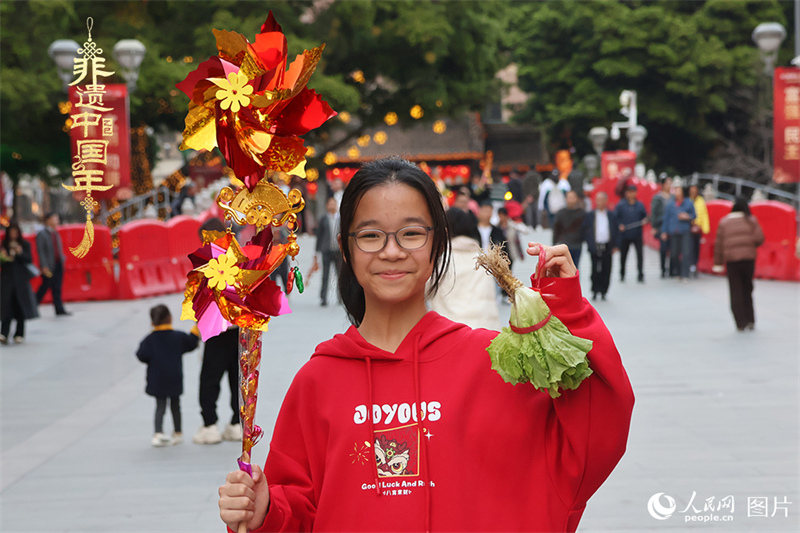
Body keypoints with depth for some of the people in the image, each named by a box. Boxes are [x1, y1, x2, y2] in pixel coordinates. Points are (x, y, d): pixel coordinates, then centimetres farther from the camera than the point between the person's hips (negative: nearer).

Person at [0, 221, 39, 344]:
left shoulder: (25, 245, 4)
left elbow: (30, 259, -3)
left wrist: (21, 253, -19)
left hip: (21, 278, 0)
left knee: (20, 305, 3)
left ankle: (19, 334, 12)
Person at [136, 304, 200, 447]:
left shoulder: (149, 340, -7)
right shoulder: (178, 337, -4)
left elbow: (142, 356, -12)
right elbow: (191, 343, 8)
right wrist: (196, 331, 22)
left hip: (157, 381, -1)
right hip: (175, 380, 1)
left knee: (160, 407, 1)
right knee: (175, 406, 16)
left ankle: (158, 433, -18)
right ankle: (178, 433, 25)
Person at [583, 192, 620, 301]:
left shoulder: (611, 216, 8)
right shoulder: (589, 215, 5)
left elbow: (616, 231, 9)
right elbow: (585, 230, 6)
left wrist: (615, 246, 3)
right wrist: (589, 244, -4)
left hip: (607, 247, 1)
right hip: (595, 247, -1)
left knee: (606, 270, 2)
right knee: (595, 270, -2)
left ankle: (603, 291, 10)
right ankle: (595, 291, 8)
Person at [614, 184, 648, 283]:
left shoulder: (640, 205, 5)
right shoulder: (621, 205, -2)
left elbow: (645, 215, 14)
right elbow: (615, 217, 0)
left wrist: (644, 221, -7)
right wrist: (619, 225, -14)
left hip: (637, 235, 0)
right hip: (624, 235, 0)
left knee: (640, 254, -9)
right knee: (623, 254, 11)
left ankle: (640, 275, -3)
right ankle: (622, 274, 29)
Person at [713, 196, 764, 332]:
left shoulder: (724, 222, 6)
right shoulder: (751, 220, 3)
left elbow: (719, 244, 4)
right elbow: (759, 238, -7)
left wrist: (718, 263, 8)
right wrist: (751, 245, 14)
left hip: (731, 260, 0)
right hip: (748, 258, 0)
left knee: (736, 292, 3)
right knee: (747, 290, 13)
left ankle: (741, 323, -2)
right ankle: (750, 320, 8)